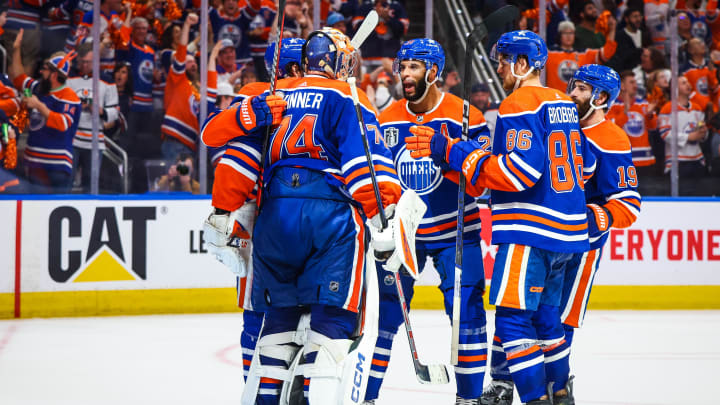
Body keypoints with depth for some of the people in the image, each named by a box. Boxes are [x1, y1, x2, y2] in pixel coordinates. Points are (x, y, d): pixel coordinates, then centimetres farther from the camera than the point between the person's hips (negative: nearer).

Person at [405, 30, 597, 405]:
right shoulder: (565, 105, 16)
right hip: (566, 231, 10)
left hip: (530, 229, -10)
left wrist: (453, 152, -19)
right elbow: (585, 165, 22)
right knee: (544, 314, 21)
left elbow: (522, 169, -22)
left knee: (513, 316, -10)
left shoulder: (520, 105, -12)